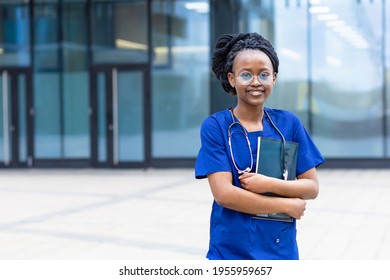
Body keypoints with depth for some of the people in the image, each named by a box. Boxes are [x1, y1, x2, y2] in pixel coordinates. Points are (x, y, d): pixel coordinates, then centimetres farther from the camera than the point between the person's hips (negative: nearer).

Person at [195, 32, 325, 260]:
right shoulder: (215, 126, -7)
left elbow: (312, 187, 1)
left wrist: (269, 184, -16)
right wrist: (288, 205, -11)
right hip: (231, 250, -2)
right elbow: (224, 194, -15)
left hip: (281, 249, 2)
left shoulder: (288, 123, 2)